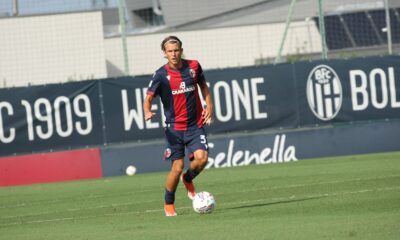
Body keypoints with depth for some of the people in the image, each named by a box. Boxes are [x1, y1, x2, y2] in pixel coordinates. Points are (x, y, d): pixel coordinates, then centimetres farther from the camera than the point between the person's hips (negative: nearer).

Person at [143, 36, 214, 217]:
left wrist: (209, 106, 5)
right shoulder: (161, 75, -9)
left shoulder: (193, 66, 0)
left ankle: (188, 180, 17)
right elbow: (148, 97, -10)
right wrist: (147, 111, -31)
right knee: (177, 167, -6)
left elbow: (203, 86, 17)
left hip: (195, 124, 2)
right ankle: (168, 204, 16)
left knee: (201, 158, -17)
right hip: (174, 127, -2)